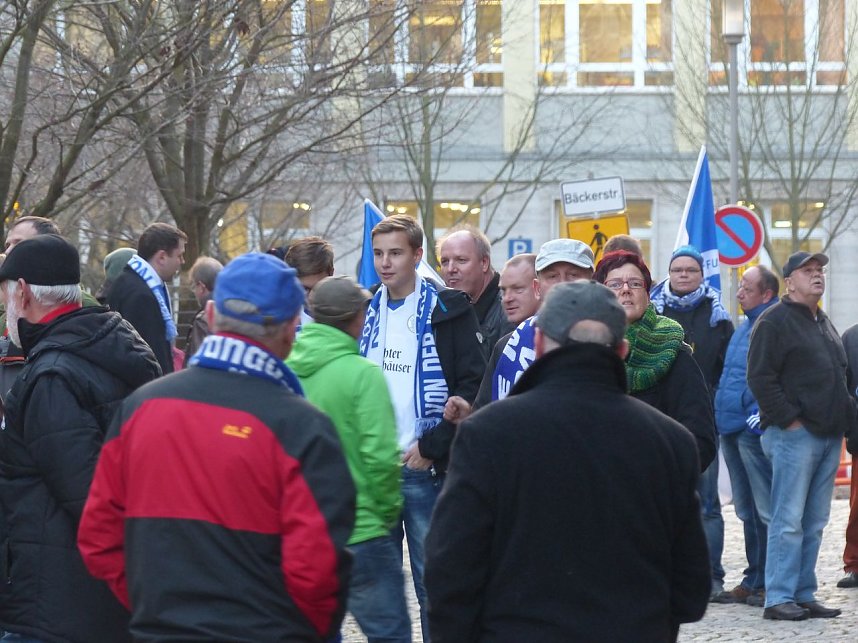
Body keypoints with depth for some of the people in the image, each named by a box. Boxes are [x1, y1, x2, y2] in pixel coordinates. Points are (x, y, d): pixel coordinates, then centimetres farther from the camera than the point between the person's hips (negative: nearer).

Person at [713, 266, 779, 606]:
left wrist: (761, 415, -21)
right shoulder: (744, 328, 18)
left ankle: (769, 582, -4)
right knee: (747, 511, 14)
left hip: (755, 429, -10)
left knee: (765, 511, -6)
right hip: (732, 431, 10)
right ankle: (754, 578, 21)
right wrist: (722, 412, 20)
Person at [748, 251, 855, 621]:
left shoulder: (824, 324, 22)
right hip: (794, 435, -8)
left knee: (815, 523, 8)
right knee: (789, 520, -10)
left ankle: (803, 595, 12)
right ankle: (779, 598, -9)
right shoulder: (775, 322, -6)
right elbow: (760, 378, -13)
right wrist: (789, 420, -16)